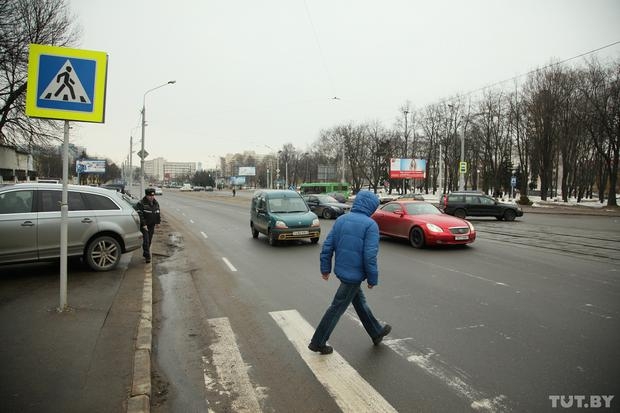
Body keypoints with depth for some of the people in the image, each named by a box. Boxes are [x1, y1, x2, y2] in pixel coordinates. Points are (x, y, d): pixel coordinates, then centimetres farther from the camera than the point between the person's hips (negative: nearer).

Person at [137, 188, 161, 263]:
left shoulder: (156, 203, 7)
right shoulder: (141, 203, -13)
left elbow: (158, 213, 18)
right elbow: (140, 215, -17)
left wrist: (158, 221, 10)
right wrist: (144, 224, -21)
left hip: (152, 225, 6)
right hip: (144, 225, -6)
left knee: (149, 240, 13)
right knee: (146, 240, -10)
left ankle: (145, 254, 28)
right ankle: (147, 256, -8)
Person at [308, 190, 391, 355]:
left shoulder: (341, 219, 4)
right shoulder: (370, 224, -16)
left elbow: (328, 245, 4)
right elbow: (370, 256, -20)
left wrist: (325, 268, 12)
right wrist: (373, 279, -9)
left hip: (341, 270, 7)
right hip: (355, 274, -7)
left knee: (360, 303, 22)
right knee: (337, 308, 5)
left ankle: (376, 332, 41)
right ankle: (317, 343, 17)